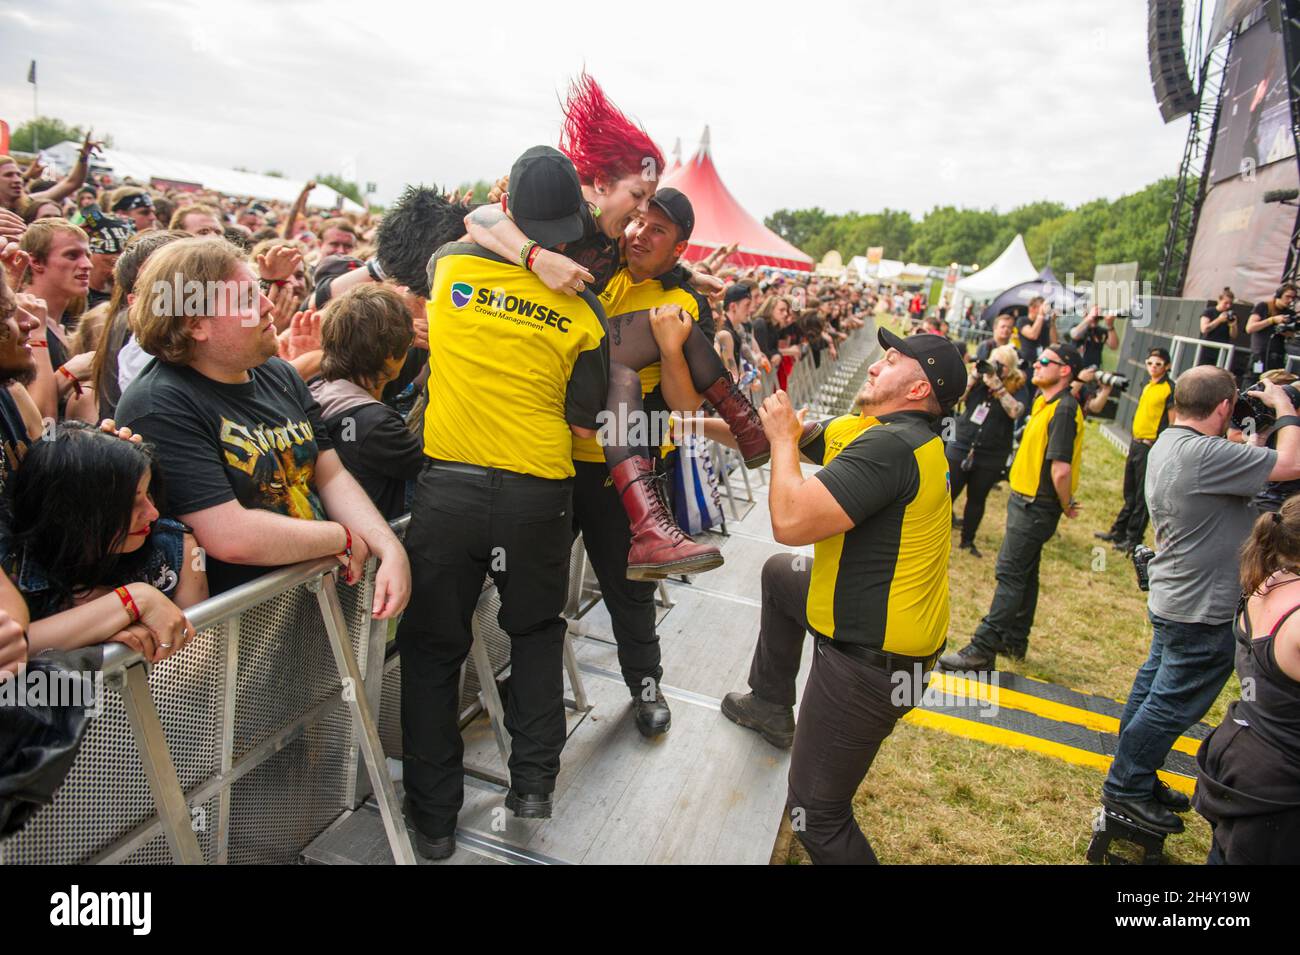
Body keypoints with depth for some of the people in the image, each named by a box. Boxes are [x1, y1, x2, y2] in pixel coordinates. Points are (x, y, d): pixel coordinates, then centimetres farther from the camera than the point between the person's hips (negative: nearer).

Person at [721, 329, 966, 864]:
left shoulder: (889, 447, -27)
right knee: (780, 573, 33)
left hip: (869, 659, -10)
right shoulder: (883, 432, 5)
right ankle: (771, 705, 43)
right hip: (870, 616, 10)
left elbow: (791, 522, -32)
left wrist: (782, 438, -17)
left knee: (817, 818, 1)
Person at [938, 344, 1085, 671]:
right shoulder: (1045, 402, 12)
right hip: (1025, 500, 10)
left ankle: (983, 649, -5)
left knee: (1011, 574, -8)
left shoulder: (1063, 410, -20)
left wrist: (1066, 506, -12)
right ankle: (1015, 640, 30)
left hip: (1037, 507, -10)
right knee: (1024, 572, 17)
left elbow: (1061, 470, -27)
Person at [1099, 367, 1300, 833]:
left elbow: (1233, 470, 9)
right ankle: (1125, 788, 18)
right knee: (1171, 706, 4)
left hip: (1172, 598, 10)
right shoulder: (1203, 454, -27)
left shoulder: (1166, 445, 5)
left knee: (1153, 688, 21)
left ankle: (1135, 776, 37)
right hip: (1203, 611, -10)